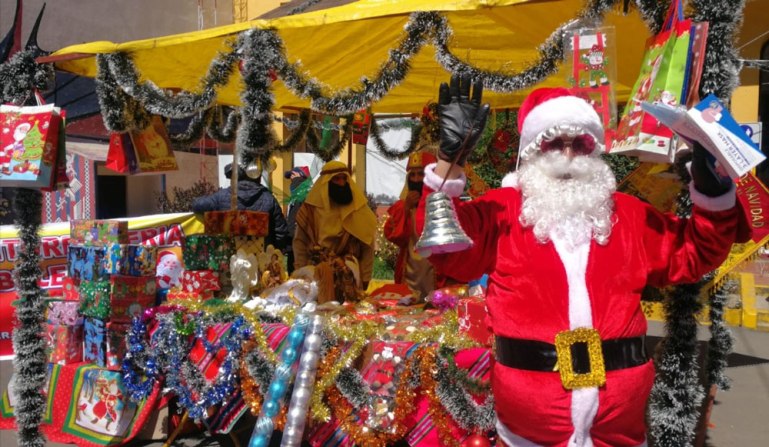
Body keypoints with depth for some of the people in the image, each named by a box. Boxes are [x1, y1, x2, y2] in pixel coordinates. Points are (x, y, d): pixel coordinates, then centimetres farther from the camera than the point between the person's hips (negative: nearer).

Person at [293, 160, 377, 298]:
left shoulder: (359, 209, 2)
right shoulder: (311, 209, 0)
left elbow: (367, 245, 3)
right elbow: (299, 242, 3)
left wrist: (364, 277, -1)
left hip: (350, 276, 0)